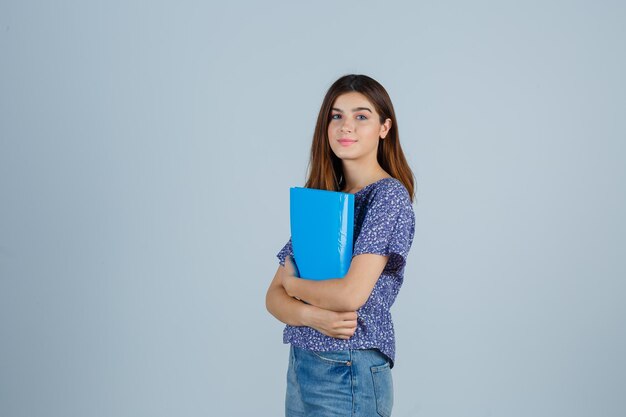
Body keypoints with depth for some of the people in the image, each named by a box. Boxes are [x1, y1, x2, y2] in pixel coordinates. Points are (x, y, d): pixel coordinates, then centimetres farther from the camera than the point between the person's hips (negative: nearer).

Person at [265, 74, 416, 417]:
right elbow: (274, 297, 5)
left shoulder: (389, 195, -11)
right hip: (300, 368, 6)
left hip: (350, 374, -6)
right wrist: (313, 316, -15)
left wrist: (293, 284, -4)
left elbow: (352, 293, -21)